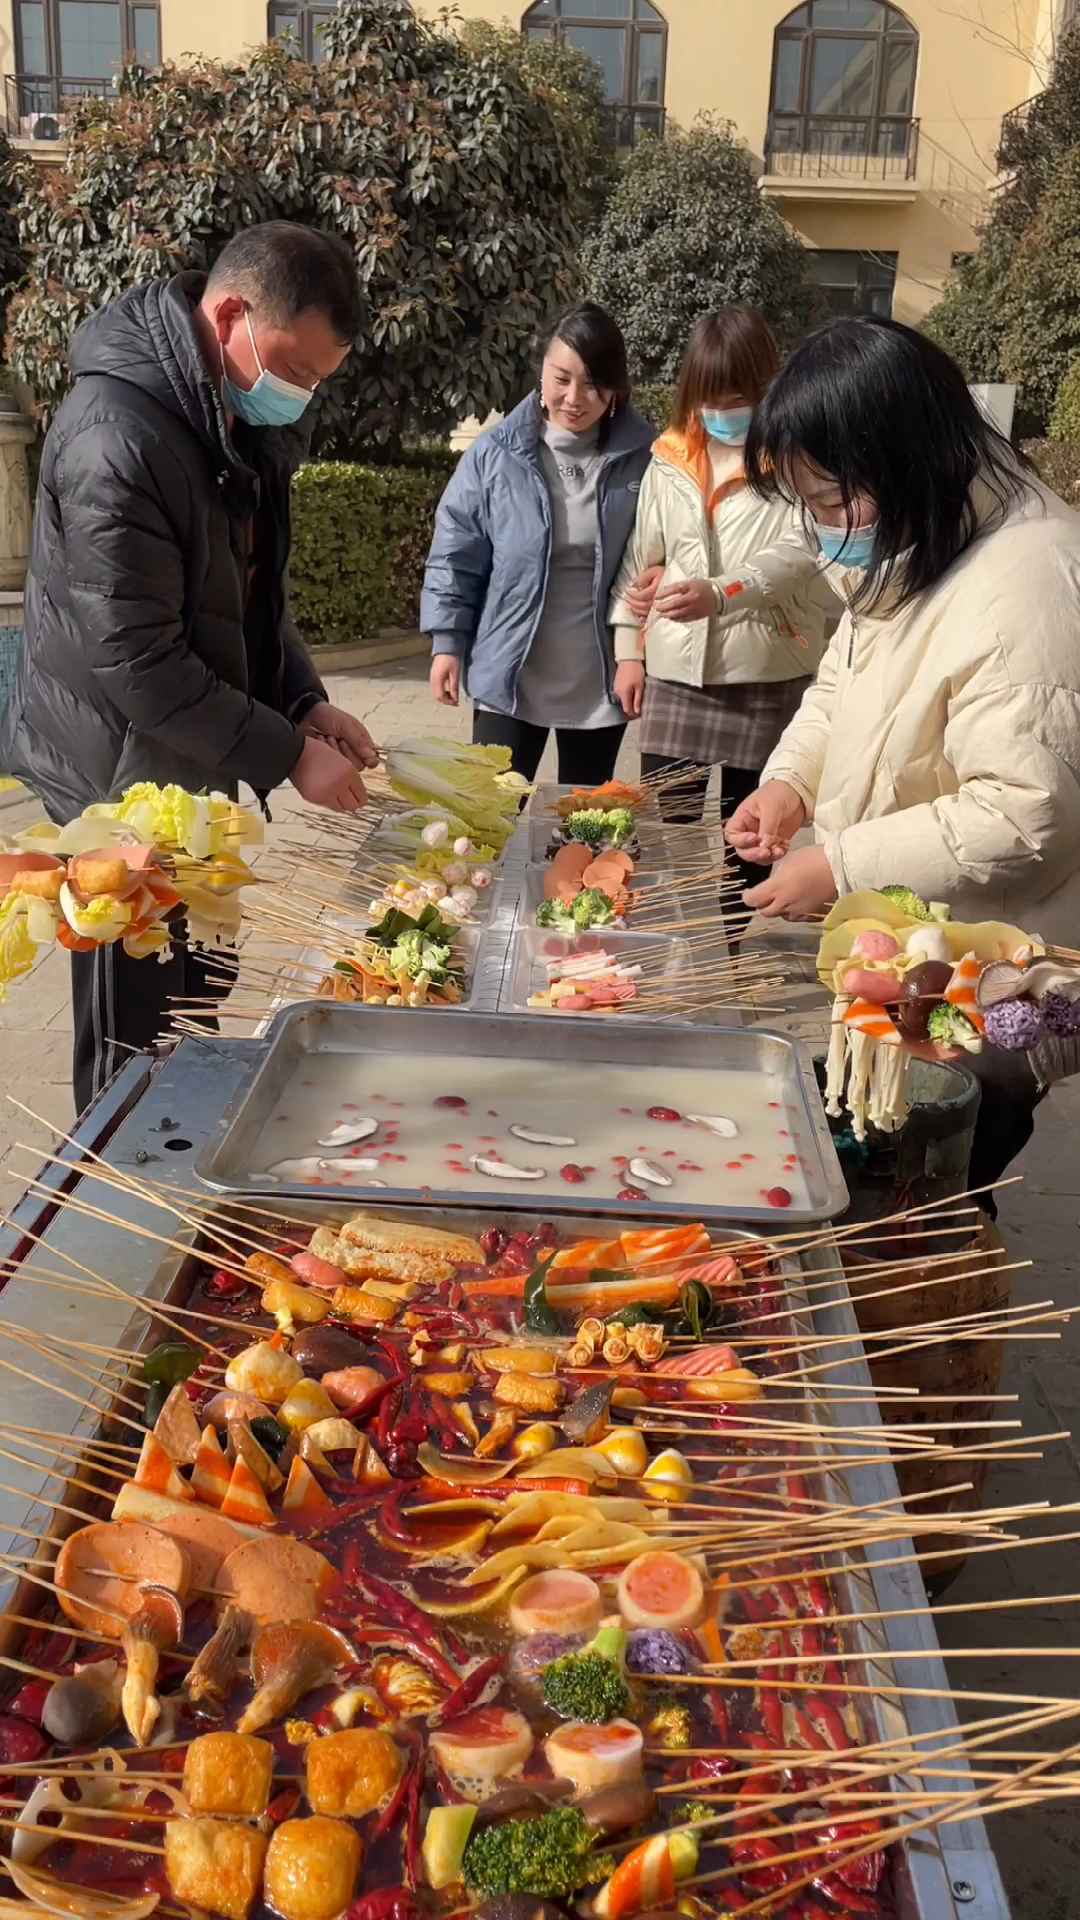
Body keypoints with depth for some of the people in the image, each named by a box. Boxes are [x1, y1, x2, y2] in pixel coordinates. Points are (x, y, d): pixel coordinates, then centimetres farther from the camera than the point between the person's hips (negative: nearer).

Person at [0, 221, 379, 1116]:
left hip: (209, 768, 9)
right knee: (134, 1046, 4)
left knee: (200, 1006, 19)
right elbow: (136, 661, -26)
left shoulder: (241, 418, 4)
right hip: (129, 778, -9)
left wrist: (305, 703, 1)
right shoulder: (117, 438, -25)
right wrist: (288, 755, -21)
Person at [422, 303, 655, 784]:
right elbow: (455, 554, 0)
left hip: (598, 682, 1)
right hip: (509, 675, -1)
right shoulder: (495, 454, -5)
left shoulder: (641, 458, -5)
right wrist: (447, 642, -3)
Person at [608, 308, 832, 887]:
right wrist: (628, 649, 11)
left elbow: (798, 553, -19)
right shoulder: (671, 460, 9)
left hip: (767, 677, -3)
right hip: (675, 673, 3)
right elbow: (641, 558, 15)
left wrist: (721, 593, -35)